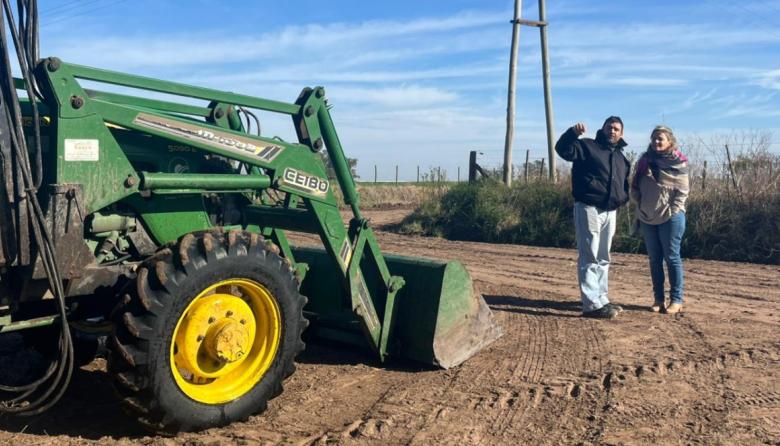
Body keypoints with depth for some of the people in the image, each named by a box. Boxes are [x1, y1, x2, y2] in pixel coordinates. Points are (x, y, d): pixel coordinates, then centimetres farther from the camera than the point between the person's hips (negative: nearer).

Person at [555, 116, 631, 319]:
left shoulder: (621, 158, 20)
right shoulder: (587, 146, -1)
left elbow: (625, 184, 30)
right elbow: (562, 149, -18)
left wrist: (623, 197, 12)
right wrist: (573, 133, -33)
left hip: (610, 212, 8)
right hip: (588, 209, -8)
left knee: (603, 259, 14)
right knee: (589, 259, -8)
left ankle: (601, 299, 23)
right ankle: (592, 304, -8)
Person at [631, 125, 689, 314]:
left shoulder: (678, 163, -3)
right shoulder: (644, 161, 9)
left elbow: (682, 191, -5)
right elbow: (636, 187, 12)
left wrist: (672, 211, -12)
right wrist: (639, 205, 2)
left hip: (670, 217, -4)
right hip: (647, 218, 5)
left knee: (672, 258, 0)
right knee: (654, 259, 8)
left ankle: (676, 300, 7)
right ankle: (658, 298, 16)